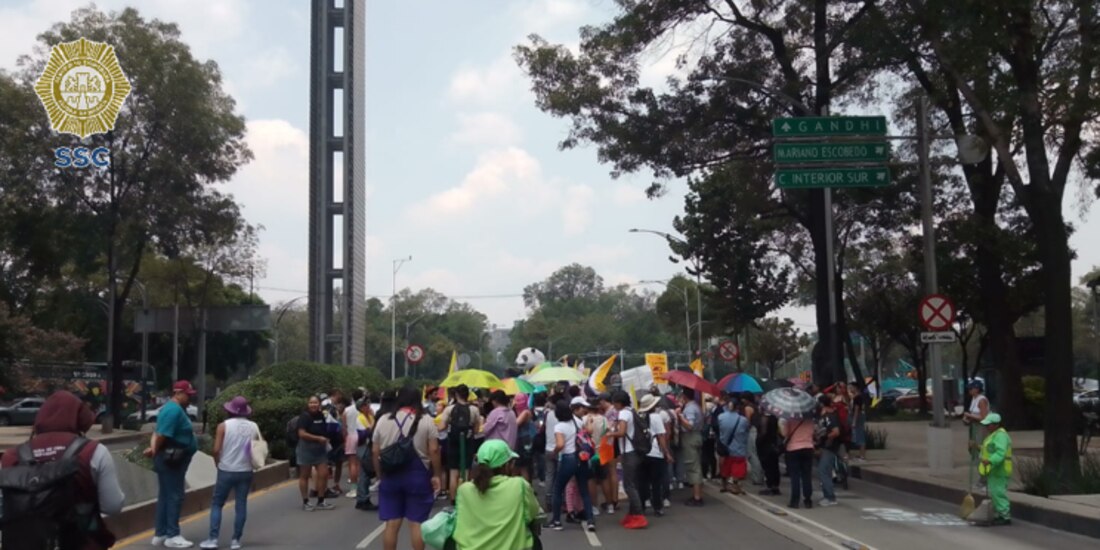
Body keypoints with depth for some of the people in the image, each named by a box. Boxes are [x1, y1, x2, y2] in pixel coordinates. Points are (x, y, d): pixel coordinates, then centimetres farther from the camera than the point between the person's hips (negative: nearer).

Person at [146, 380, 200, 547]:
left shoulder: (178, 409, 15)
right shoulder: (174, 410, -19)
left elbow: (159, 433, 14)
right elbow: (162, 435, -25)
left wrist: (154, 449, 1)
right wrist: (155, 452, -10)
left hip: (174, 460, 10)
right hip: (170, 460, -10)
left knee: (166, 497, 13)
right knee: (174, 497, -6)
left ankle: (160, 534, 18)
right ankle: (172, 536, -2)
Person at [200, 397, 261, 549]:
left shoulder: (224, 425, -7)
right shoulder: (253, 426, 1)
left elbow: (216, 450, -11)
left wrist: (218, 464, 7)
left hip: (226, 471, -2)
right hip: (245, 471, 2)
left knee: (217, 504, 8)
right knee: (241, 505, 7)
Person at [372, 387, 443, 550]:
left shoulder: (383, 420, 4)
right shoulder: (426, 420, -4)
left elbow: (375, 452, 5)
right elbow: (433, 450, -10)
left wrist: (380, 475, 13)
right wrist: (436, 475, -2)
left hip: (391, 475, 2)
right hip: (418, 475, -2)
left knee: (391, 523, 7)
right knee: (417, 523, 3)